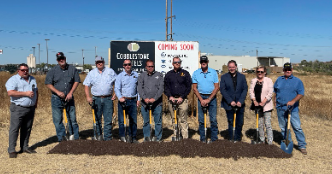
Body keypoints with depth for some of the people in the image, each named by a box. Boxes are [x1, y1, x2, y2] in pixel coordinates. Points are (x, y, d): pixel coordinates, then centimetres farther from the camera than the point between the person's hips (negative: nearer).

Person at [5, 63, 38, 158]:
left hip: (31, 108, 6)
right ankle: (11, 150, 5)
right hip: (18, 108, -6)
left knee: (27, 129, 11)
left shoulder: (32, 79, 15)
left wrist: (35, 102, 14)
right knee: (14, 129, -3)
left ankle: (25, 147, 21)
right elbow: (10, 92, -19)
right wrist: (26, 93, -19)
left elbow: (36, 91, 24)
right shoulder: (13, 80, -5)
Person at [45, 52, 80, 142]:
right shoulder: (53, 71, 1)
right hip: (56, 99, 0)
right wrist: (58, 92, -12)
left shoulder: (72, 69, 4)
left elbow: (76, 81, 5)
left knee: (72, 119, 7)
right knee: (57, 120, 4)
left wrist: (71, 93, -6)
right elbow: (48, 84, 0)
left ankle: (75, 137, 18)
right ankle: (62, 138, 15)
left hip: (69, 98, 1)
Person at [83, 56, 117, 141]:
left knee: (108, 120, -2)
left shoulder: (110, 71, 7)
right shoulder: (91, 73, 8)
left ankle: (108, 138, 5)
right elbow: (86, 85, 6)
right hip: (96, 99, 1)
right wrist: (88, 97, -6)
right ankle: (98, 135, 23)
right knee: (97, 119, 9)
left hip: (108, 99, -1)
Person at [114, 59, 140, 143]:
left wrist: (138, 99, 8)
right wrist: (120, 97, -21)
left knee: (133, 120, 6)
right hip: (123, 100, -2)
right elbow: (116, 88, -5)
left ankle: (133, 137, 17)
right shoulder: (120, 76, 2)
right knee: (121, 120, 2)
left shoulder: (136, 75, 10)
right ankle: (122, 136, 14)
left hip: (133, 101, 2)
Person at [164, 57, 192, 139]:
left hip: (182, 100, -2)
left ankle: (185, 137, -1)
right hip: (172, 99, 3)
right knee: (174, 120, 6)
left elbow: (188, 87, 3)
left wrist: (182, 97, -7)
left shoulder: (185, 73, 7)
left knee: (183, 120, -5)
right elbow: (166, 87, 13)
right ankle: (176, 136, 13)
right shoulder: (168, 74, 14)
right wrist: (170, 96, -4)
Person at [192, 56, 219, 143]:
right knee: (201, 120, 4)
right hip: (201, 97, 1)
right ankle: (203, 139, 13)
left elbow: (216, 87, -2)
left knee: (213, 119, -2)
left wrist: (208, 99, -11)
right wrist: (201, 100, -8)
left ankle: (214, 138, 8)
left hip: (212, 97, -1)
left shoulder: (213, 72, 2)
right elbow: (194, 88, 3)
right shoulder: (196, 73, 5)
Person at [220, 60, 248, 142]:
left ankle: (238, 138, 25)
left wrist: (240, 101, -11)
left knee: (240, 123, 8)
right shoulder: (224, 77, 2)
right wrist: (230, 101, -13)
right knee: (231, 122, 4)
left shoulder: (242, 76, 8)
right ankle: (231, 139, 16)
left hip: (240, 104, 2)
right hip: (229, 104, -2)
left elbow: (245, 89, 2)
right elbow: (222, 90, -4)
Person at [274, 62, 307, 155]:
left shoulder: (297, 81, 1)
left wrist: (293, 101, -20)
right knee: (283, 128, 10)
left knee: (297, 127, -6)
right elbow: (275, 91, 18)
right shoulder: (279, 80, 12)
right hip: (280, 108, 4)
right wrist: (276, 101, 7)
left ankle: (302, 146, 5)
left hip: (292, 109, -4)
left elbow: (301, 93, -6)